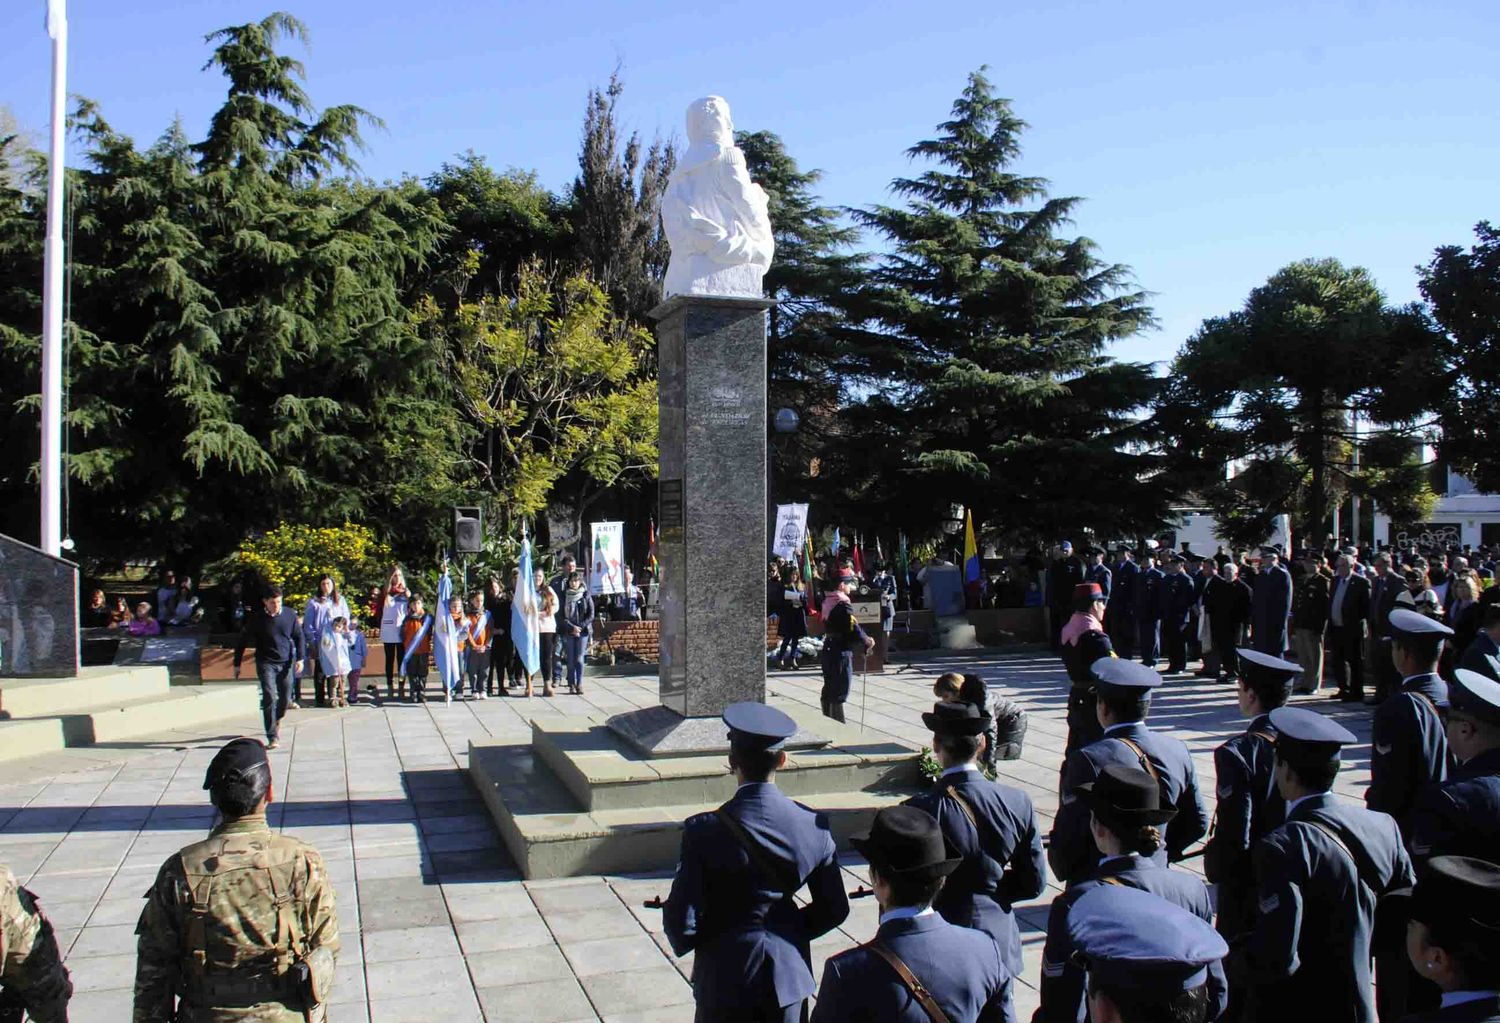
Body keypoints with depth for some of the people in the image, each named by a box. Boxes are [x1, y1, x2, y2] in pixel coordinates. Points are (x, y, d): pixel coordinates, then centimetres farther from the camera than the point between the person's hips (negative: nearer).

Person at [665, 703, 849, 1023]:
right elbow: (833, 910, -2)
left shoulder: (705, 831, -21)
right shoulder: (814, 826, -12)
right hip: (790, 973, 3)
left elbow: (681, 922, -17)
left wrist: (685, 943, 4)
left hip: (726, 976, -2)